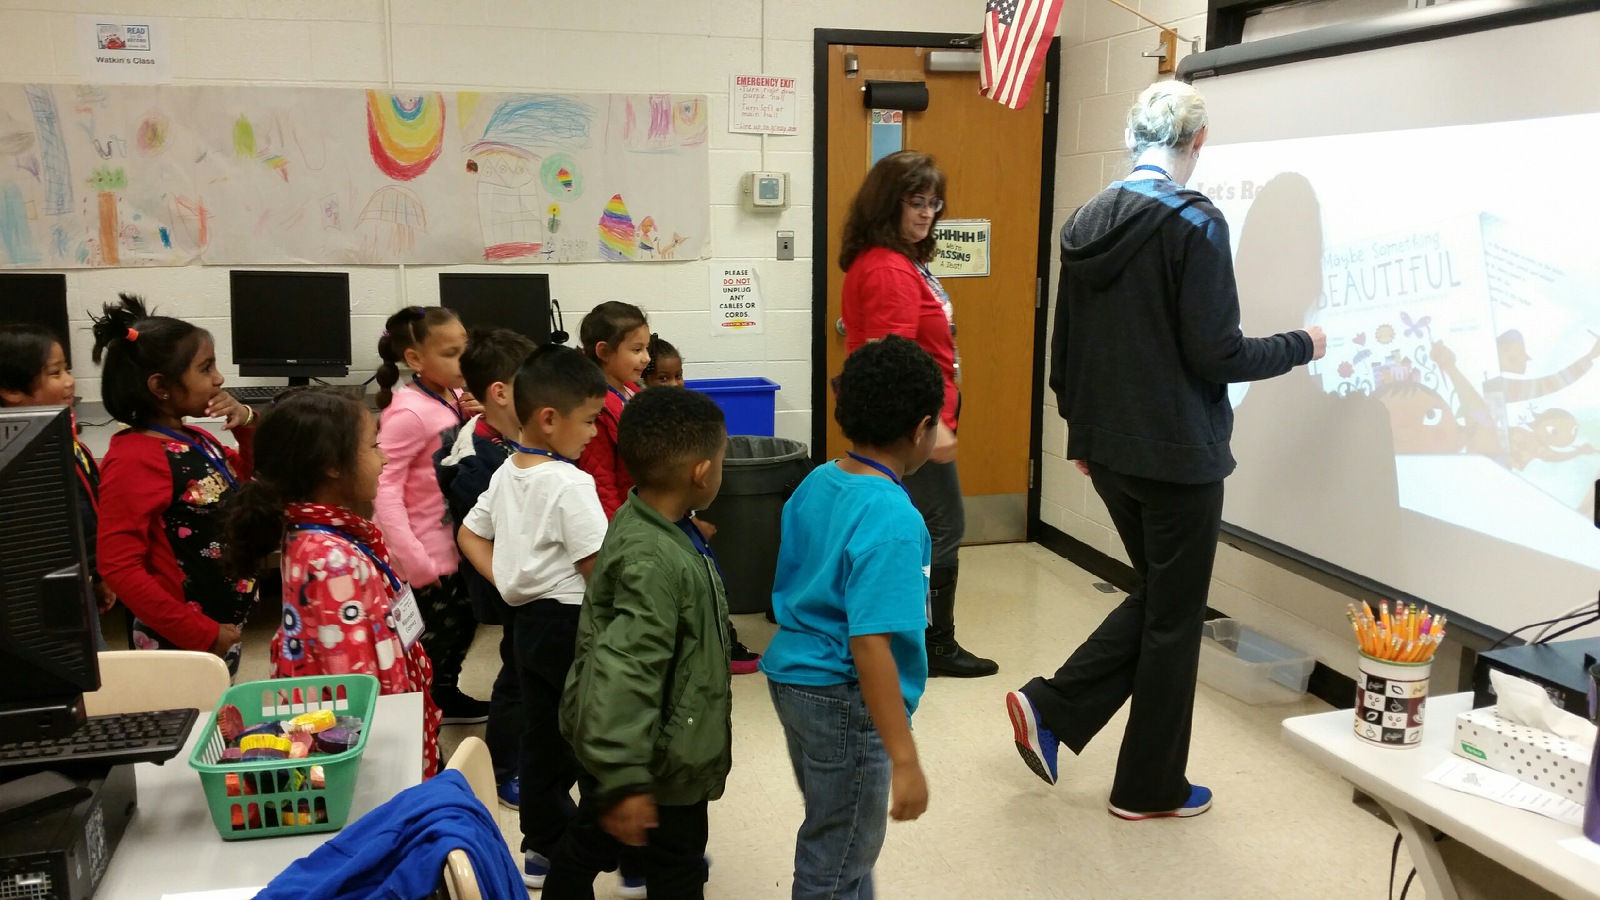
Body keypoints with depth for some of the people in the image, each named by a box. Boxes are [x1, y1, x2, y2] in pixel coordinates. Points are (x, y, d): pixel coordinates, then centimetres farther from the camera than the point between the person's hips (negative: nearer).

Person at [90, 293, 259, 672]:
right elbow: (118, 566, -24)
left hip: (226, 625, 9)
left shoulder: (195, 440, 6)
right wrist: (201, 633, -22)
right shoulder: (134, 460, -20)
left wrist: (247, 425, 2)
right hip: (181, 641, -9)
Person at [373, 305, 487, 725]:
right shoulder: (409, 413, -22)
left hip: (457, 545, 9)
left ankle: (446, 695, 43)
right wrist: (412, 560, -28)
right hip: (427, 554, -9)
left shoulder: (452, 398, 4)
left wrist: (475, 420, -4)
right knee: (430, 643, 1)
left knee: (462, 625, 23)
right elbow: (384, 487, -25)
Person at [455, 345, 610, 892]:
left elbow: (470, 536, 16)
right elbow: (598, 565, -22)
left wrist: (508, 583, 10)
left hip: (527, 619, 8)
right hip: (572, 622, -8)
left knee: (542, 737, 16)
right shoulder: (571, 483, -20)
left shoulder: (507, 473, 7)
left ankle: (544, 848, 26)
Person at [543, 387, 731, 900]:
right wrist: (625, 780, -35)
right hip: (658, 756, -9)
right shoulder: (655, 560, -32)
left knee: (589, 842, 26)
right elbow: (624, 673, -35)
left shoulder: (640, 521, -1)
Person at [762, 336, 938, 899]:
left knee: (835, 835, 26)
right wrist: (904, 760, -25)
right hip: (845, 700, -8)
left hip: (793, 676, 8)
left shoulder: (816, 483, 1)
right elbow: (870, 646, -28)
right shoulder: (893, 520, -24)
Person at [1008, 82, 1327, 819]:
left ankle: (1049, 707, 15)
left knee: (1155, 596, 23)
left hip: (1108, 448, 7)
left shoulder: (1088, 222, 6)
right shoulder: (1194, 224, -16)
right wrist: (1302, 346, 0)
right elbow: (1216, 355, -17)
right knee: (1174, 617, 8)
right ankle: (1149, 787, 20)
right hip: (1178, 452, -7)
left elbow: (1064, 346, 11)